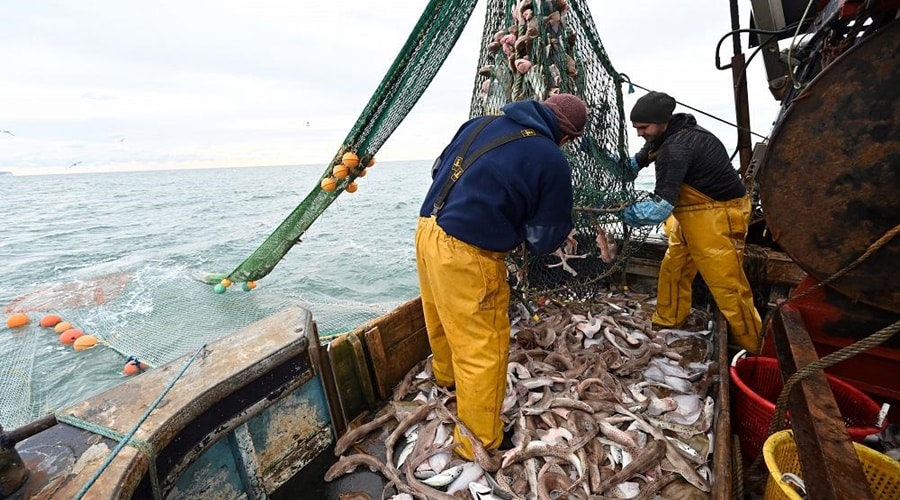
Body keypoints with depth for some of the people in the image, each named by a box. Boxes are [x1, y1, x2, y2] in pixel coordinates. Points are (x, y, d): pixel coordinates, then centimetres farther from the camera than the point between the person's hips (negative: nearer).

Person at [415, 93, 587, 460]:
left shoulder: (482, 123, 10)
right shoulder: (553, 162, -8)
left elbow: (438, 169, 19)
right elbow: (545, 240, -2)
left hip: (428, 231, 9)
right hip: (466, 255, -8)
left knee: (443, 319, 29)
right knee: (483, 352, 8)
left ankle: (446, 376, 57)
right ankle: (479, 444, 26)